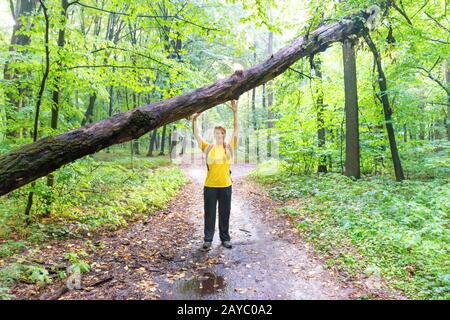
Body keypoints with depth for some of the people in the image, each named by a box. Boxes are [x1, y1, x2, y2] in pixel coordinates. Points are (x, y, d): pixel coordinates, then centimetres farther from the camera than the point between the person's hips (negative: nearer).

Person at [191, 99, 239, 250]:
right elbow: (196, 134, -1)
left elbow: (236, 130, -4)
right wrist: (194, 119, -13)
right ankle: (208, 239, 20)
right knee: (209, 214, 9)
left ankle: (225, 238, 25)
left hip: (225, 185, 0)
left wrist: (235, 112, -12)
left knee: (224, 214, 12)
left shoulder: (230, 147, 3)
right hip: (210, 186, 0)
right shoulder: (208, 147, 3)